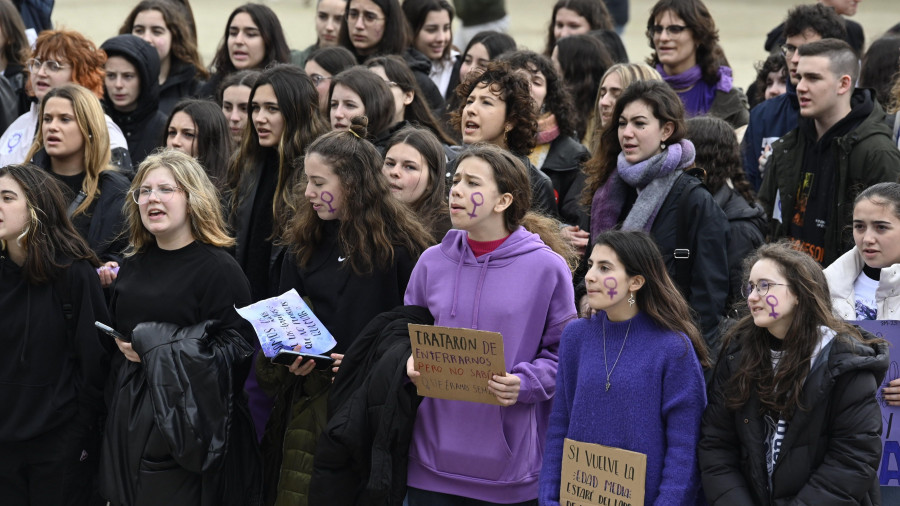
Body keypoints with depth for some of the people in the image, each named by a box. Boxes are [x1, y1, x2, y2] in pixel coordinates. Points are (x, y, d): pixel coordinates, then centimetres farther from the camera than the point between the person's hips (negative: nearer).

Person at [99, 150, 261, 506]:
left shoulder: (218, 269, -10)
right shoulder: (133, 268, 13)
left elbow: (238, 349, -17)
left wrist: (154, 345, -16)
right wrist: (122, 346, 6)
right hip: (130, 420, 7)